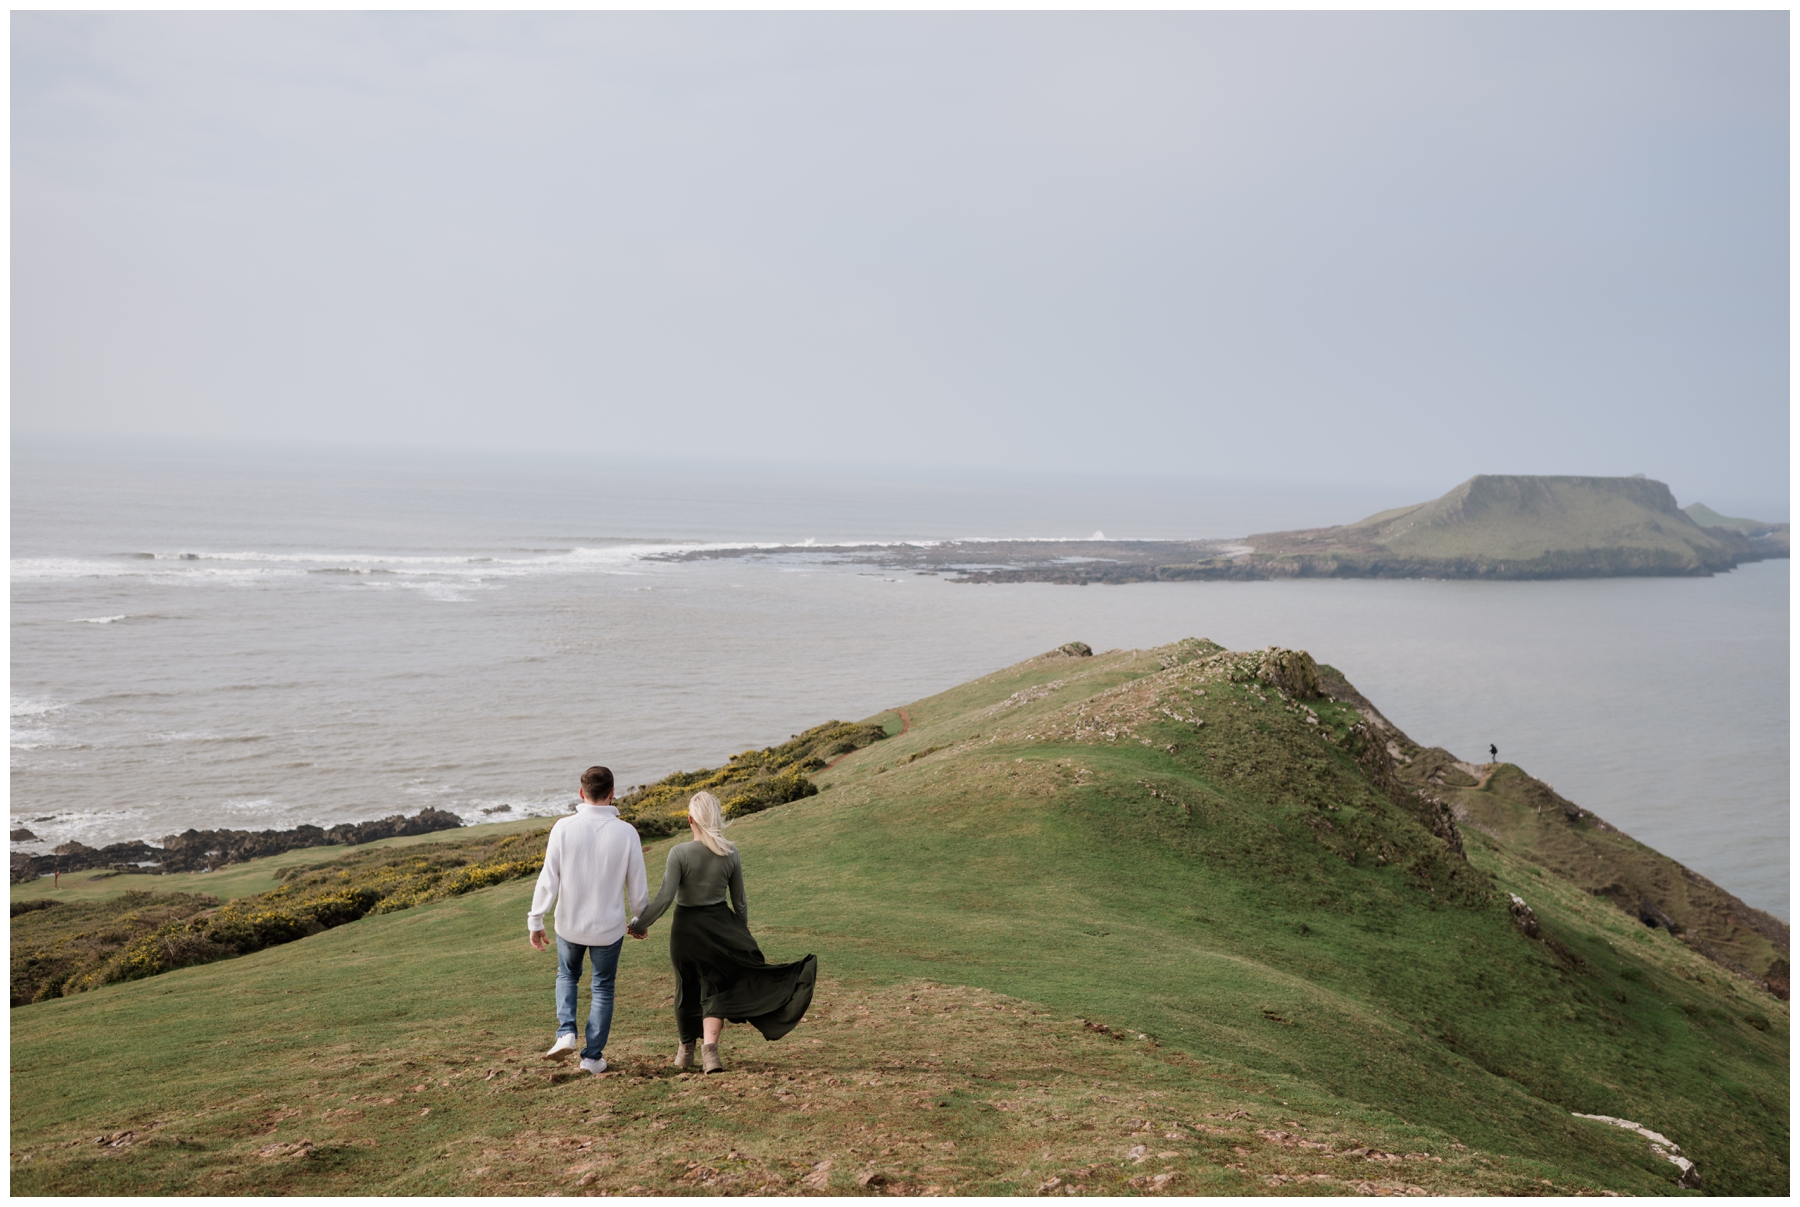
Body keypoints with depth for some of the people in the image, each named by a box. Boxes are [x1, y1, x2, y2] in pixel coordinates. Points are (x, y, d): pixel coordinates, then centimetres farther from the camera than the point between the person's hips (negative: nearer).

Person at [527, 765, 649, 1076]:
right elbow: (638, 887, -4)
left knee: (567, 976, 26)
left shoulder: (564, 828, -13)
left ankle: (566, 1033, 9)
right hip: (609, 926, 0)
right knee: (603, 989, 16)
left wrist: (535, 921, -1)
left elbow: (548, 879, -11)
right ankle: (593, 1057, 18)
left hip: (570, 924, 0)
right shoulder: (626, 833, -12)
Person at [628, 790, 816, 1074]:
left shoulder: (679, 853, -15)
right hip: (720, 926, 1)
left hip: (686, 928, -1)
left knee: (687, 989, 16)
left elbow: (664, 897, -18)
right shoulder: (730, 853, -5)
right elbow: (739, 901, 3)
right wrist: (742, 933, 17)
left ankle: (686, 1050, 32)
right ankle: (709, 1044, -16)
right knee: (716, 989, 7)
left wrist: (640, 923, -5)